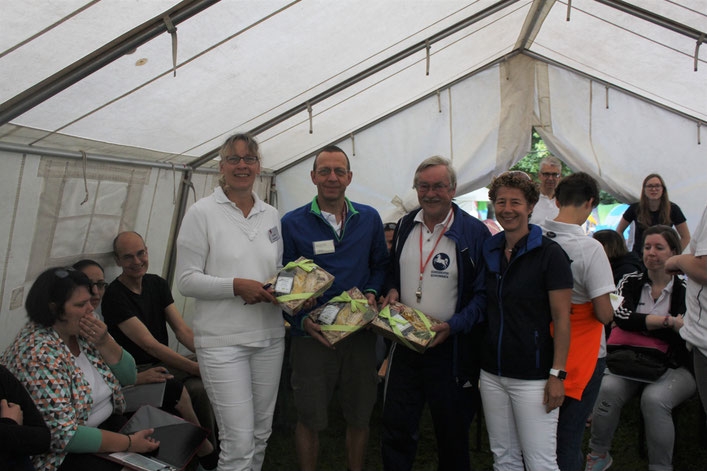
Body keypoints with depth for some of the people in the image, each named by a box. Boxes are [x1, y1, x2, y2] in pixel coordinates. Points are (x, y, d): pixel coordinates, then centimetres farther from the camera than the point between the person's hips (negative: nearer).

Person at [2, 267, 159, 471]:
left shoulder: (82, 332, -1)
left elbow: (128, 378, 3)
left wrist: (104, 342, -14)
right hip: (62, 454, -7)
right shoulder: (38, 354, -25)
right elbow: (63, 435, -27)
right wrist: (130, 443, -24)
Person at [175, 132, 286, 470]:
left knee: (261, 434, 16)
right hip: (222, 339, -5)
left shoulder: (271, 215, 10)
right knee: (238, 442, -5)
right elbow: (187, 280, -7)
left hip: (269, 335, 5)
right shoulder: (202, 212, -4)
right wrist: (236, 286, -19)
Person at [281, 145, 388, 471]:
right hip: (312, 335, -2)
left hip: (360, 332, 3)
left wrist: (372, 292, -5)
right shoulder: (292, 223, -3)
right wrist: (302, 321, -15)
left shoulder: (369, 218, 6)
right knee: (309, 419, 9)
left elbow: (380, 264, 15)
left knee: (359, 417, 14)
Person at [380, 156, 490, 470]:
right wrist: (392, 290, 1)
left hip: (449, 348, -4)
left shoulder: (474, 232, -10)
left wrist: (453, 326, -21)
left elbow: (484, 292, -10)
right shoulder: (406, 225, 7)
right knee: (396, 427, 11)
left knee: (452, 431, 14)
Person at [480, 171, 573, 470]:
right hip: (492, 373, 6)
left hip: (533, 377, -5)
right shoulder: (489, 251, 8)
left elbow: (561, 319, -10)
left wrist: (557, 374, -15)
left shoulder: (549, 253, -9)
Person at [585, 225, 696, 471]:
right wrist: (668, 321, -17)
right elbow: (621, 316, -11)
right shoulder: (631, 282, 7)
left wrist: (639, 323, -13)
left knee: (654, 398, -32)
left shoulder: (684, 289, 0)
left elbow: (684, 333, -9)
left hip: (675, 368, -2)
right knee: (608, 388, -26)